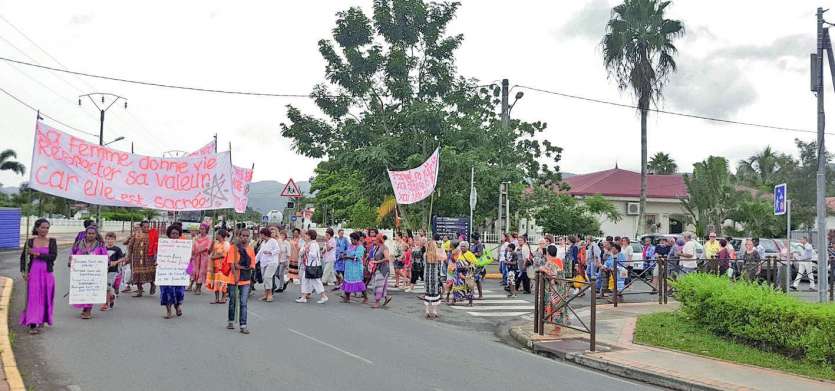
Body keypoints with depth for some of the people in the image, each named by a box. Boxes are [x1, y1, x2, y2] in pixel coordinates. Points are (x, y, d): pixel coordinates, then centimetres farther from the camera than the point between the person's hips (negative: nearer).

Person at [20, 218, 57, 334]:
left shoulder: (52, 241, 2)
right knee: (33, 298, -7)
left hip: (47, 273, 1)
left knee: (45, 298, 7)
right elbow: (23, 257, 7)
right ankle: (32, 325, -8)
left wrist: (37, 254, -14)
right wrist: (23, 271, -3)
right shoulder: (30, 241, 3)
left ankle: (42, 320, 27)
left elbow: (53, 256, -9)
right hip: (33, 273, -1)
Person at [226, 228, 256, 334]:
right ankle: (231, 322, 30)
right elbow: (231, 263, -10)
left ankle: (243, 325, -2)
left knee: (243, 302, -3)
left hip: (246, 279, 1)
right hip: (234, 278, -1)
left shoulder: (250, 249, 5)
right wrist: (235, 277, -19)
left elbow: (252, 265, 4)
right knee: (232, 301, 12)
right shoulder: (233, 247, -4)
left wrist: (241, 267, -12)